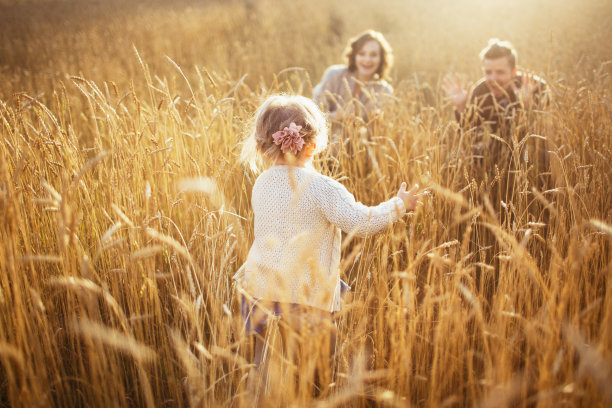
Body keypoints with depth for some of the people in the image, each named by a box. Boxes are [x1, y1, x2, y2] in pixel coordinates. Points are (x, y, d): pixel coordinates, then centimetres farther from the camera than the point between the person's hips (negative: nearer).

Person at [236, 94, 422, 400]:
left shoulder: (261, 183, 4)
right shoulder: (322, 187, -15)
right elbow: (363, 222, -15)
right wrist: (399, 204, 0)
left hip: (259, 286, 6)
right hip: (305, 295, -6)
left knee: (263, 364, 19)